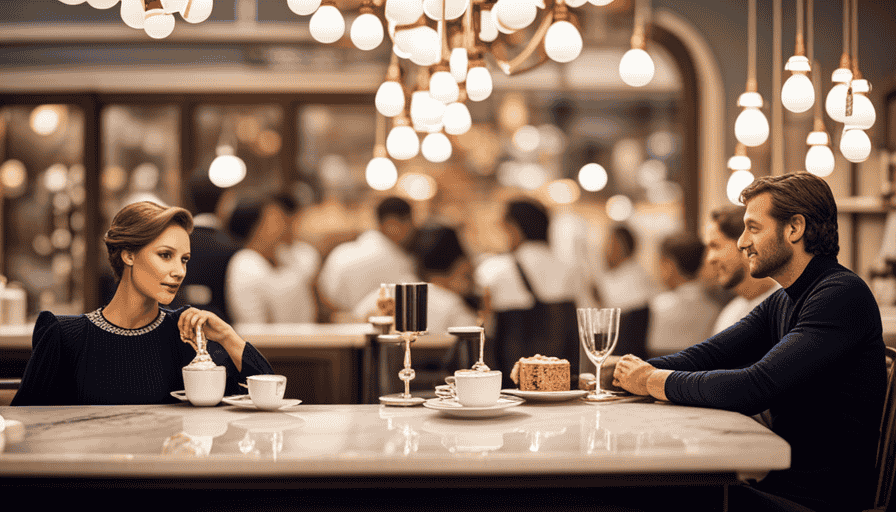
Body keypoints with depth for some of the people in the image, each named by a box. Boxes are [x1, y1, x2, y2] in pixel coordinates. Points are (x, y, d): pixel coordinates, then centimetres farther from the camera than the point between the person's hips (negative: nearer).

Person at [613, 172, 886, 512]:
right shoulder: (782, 303, 15)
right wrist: (639, 369, -11)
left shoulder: (842, 296, -17)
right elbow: (709, 354, 8)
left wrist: (655, 381, -17)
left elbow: (754, 388, -26)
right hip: (780, 482, 8)